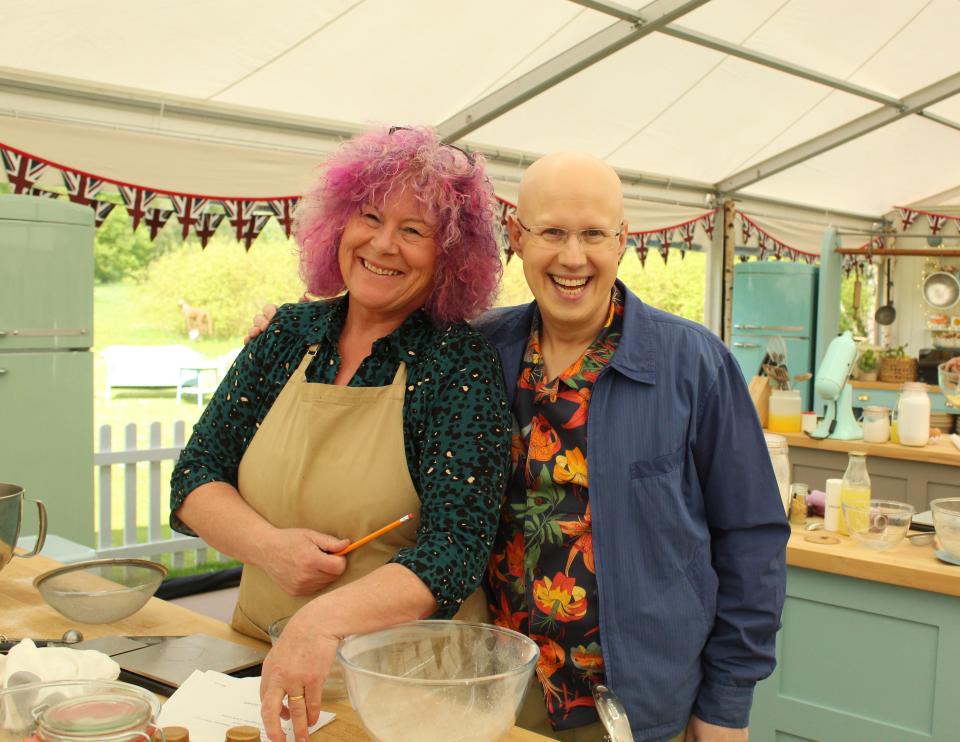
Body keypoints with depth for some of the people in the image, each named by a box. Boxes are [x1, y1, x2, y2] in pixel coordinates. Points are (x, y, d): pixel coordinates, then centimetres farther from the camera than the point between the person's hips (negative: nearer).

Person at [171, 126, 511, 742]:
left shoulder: (462, 367, -11)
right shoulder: (288, 336, 2)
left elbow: (456, 548, -20)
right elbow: (195, 479, 5)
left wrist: (326, 620, -35)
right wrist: (269, 546, -14)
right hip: (260, 657, 4)